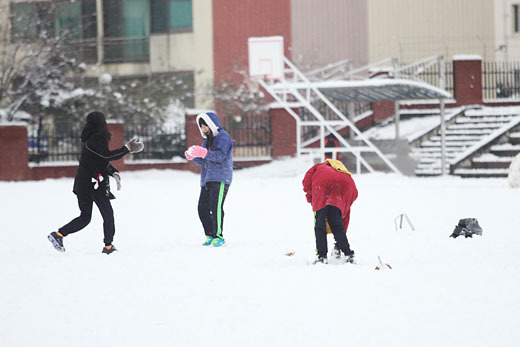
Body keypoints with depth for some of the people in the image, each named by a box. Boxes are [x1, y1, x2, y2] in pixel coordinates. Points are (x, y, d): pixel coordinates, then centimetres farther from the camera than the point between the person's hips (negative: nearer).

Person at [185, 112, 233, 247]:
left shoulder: (223, 137, -3)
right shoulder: (207, 140, 24)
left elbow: (220, 156, -17)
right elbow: (203, 162, 22)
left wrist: (203, 152, -27)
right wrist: (193, 156, 2)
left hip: (220, 179, -9)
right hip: (207, 180, 9)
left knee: (216, 208, -16)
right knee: (203, 208, 4)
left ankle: (219, 237, -15)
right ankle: (210, 236, 12)